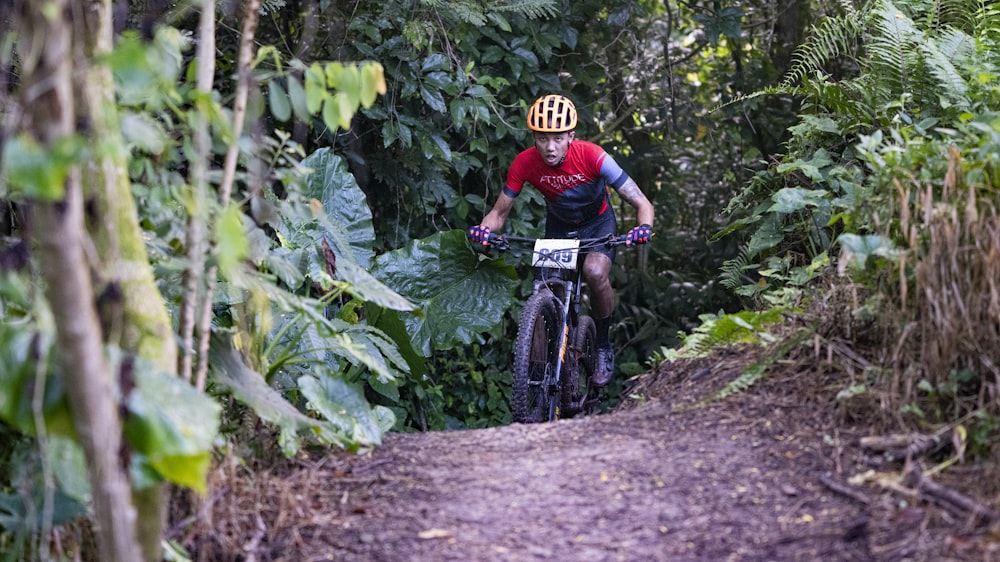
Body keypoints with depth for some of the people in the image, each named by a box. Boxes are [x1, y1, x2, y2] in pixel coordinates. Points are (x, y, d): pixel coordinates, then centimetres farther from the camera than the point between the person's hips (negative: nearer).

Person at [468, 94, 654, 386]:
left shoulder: (592, 156, -32)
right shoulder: (524, 163, -26)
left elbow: (641, 203, -29)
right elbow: (499, 211, -14)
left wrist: (644, 228, -51)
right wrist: (485, 229, -37)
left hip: (598, 223, -3)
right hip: (558, 227, 3)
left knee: (595, 272, -31)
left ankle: (603, 345, -9)